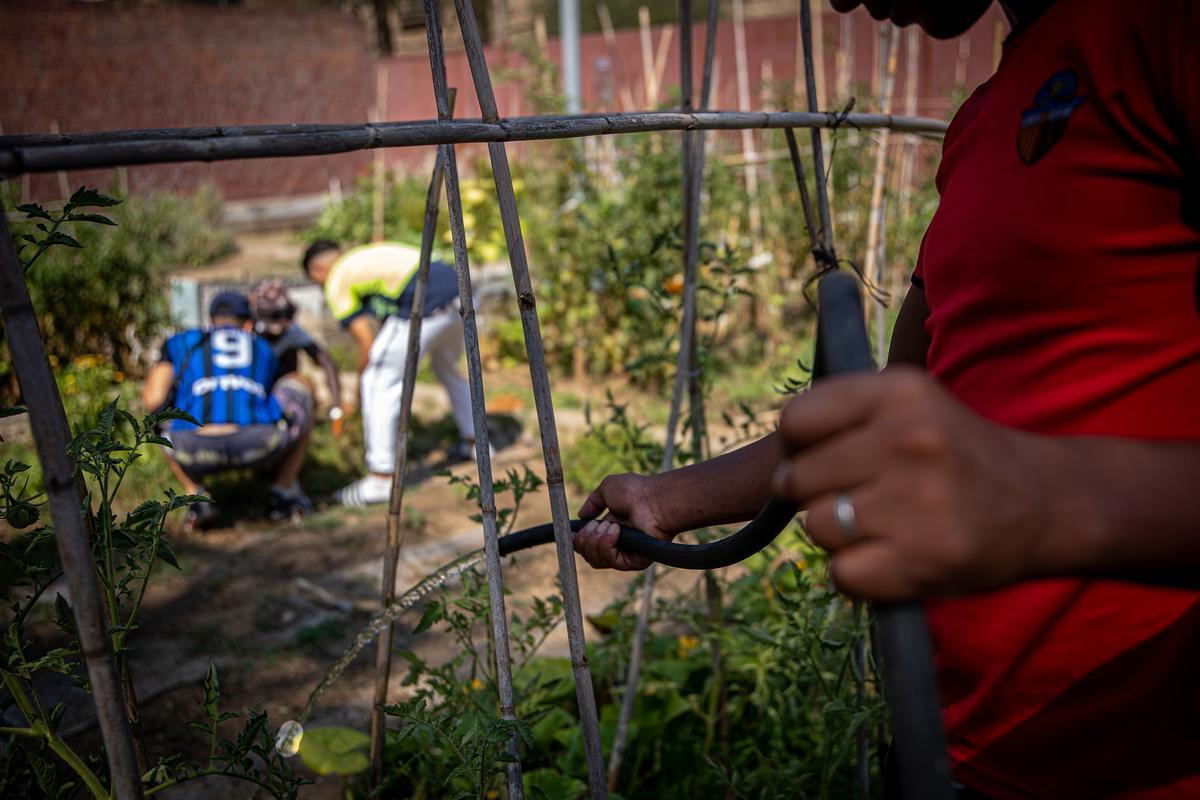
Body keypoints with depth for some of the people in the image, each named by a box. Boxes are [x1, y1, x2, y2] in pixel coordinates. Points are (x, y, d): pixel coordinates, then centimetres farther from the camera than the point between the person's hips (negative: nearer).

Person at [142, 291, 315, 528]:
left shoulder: (180, 342, 27)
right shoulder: (264, 350, 34)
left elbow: (154, 400, 16)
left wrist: (148, 385, 41)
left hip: (195, 449, 0)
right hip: (260, 444, 0)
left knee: (162, 411, 38)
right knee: (300, 385, 32)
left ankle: (197, 497, 16)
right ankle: (284, 493, 25)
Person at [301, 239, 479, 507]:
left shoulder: (337, 281, 9)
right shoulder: (369, 256, 32)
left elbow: (367, 344, 4)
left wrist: (361, 392, 18)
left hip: (425, 309, -8)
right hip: (458, 290, 9)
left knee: (379, 384, 4)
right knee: (448, 369, 32)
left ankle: (381, 479, 4)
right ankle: (474, 442, 45)